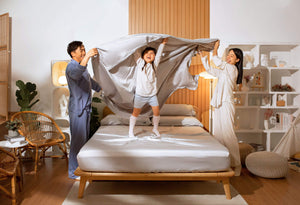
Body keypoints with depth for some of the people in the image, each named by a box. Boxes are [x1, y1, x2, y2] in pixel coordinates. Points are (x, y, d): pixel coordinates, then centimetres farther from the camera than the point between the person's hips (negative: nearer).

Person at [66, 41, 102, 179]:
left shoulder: (83, 66, 15)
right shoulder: (71, 66, -15)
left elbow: (90, 81, 31)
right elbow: (76, 73, -41)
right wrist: (87, 57, -50)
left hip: (86, 108, 9)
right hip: (77, 109, -9)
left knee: (85, 138, 16)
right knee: (78, 139, -4)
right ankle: (73, 172, 8)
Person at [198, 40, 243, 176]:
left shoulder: (233, 69, -7)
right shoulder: (224, 70, 19)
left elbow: (217, 62, -19)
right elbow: (209, 69, 26)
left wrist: (215, 49, -4)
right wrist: (202, 56, 22)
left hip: (226, 104, -9)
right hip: (219, 104, 9)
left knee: (228, 134, -10)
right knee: (218, 133, 10)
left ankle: (236, 165, -2)